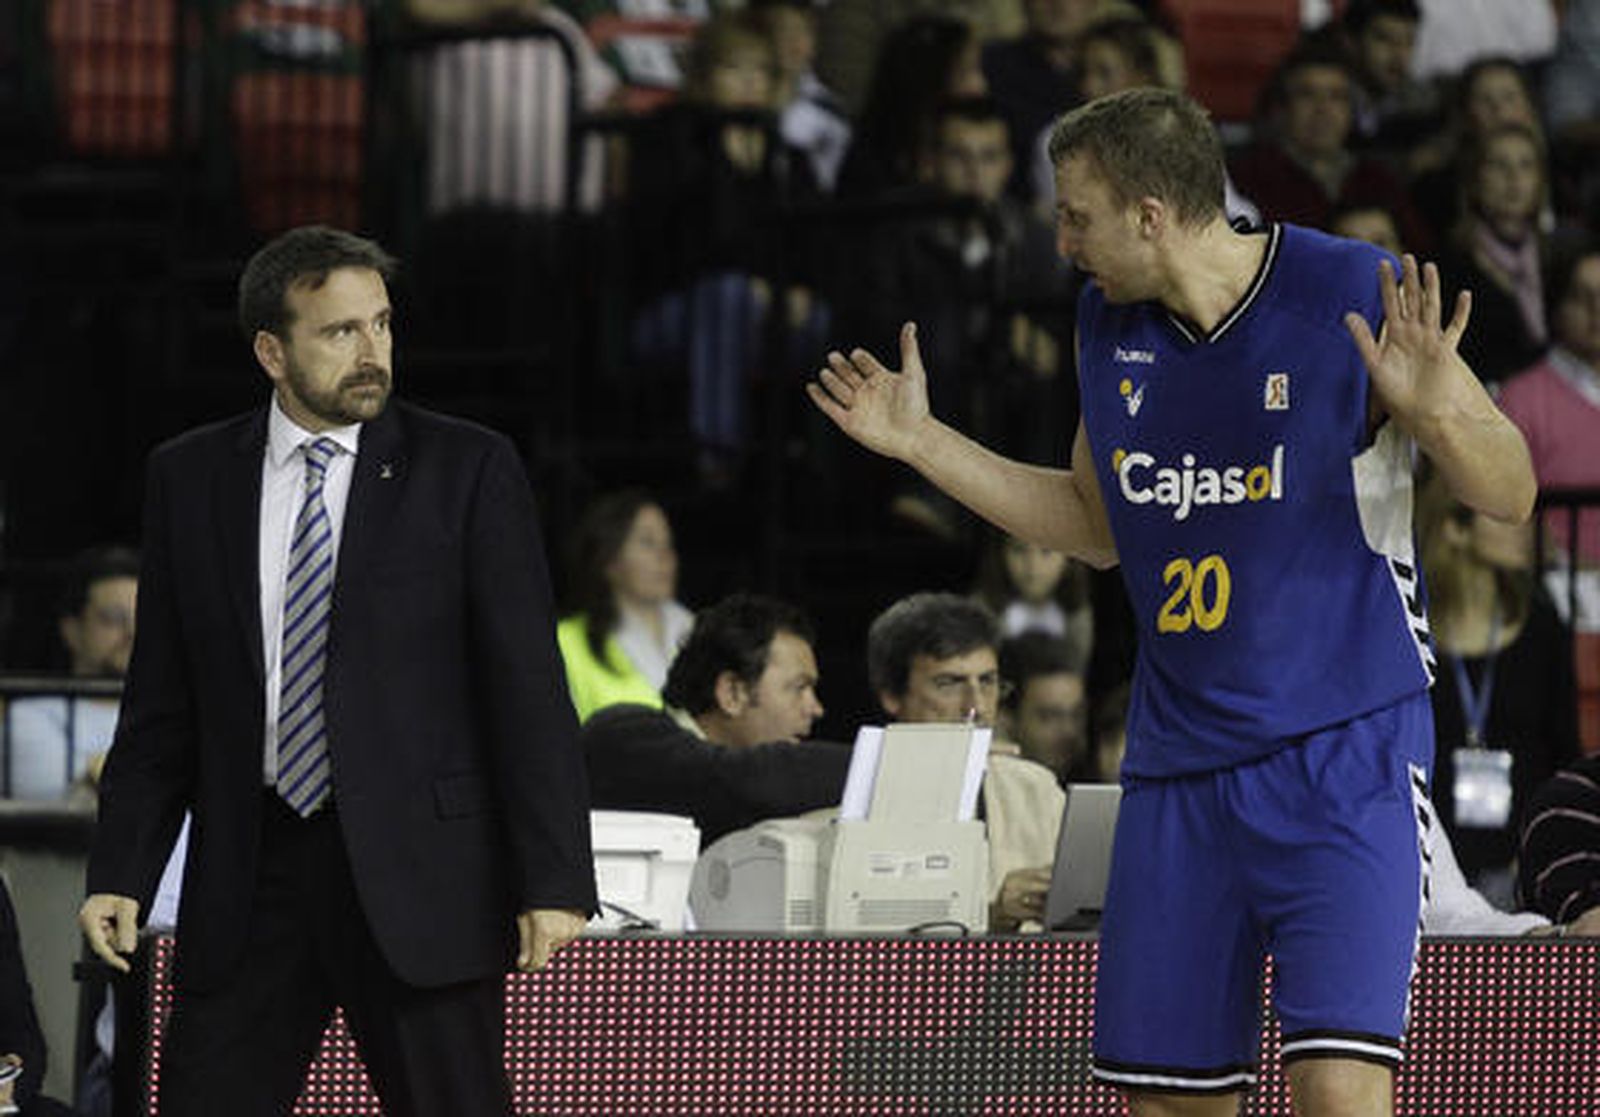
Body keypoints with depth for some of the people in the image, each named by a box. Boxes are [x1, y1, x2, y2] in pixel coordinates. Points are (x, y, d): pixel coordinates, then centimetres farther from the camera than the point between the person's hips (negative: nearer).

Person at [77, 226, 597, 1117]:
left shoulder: (467, 469, 0)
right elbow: (162, 703, 12)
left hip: (417, 873, -2)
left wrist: (554, 879, -10)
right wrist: (122, 871, 3)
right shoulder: (191, 478, 8)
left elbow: (529, 685, -3)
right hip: (251, 877, 3)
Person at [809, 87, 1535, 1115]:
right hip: (1178, 765, 6)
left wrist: (1435, 409, -28)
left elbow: (1511, 497, -7)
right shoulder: (1110, 323, 7)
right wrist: (922, 443, 17)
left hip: (1342, 754, -6)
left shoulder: (1355, 296, -12)